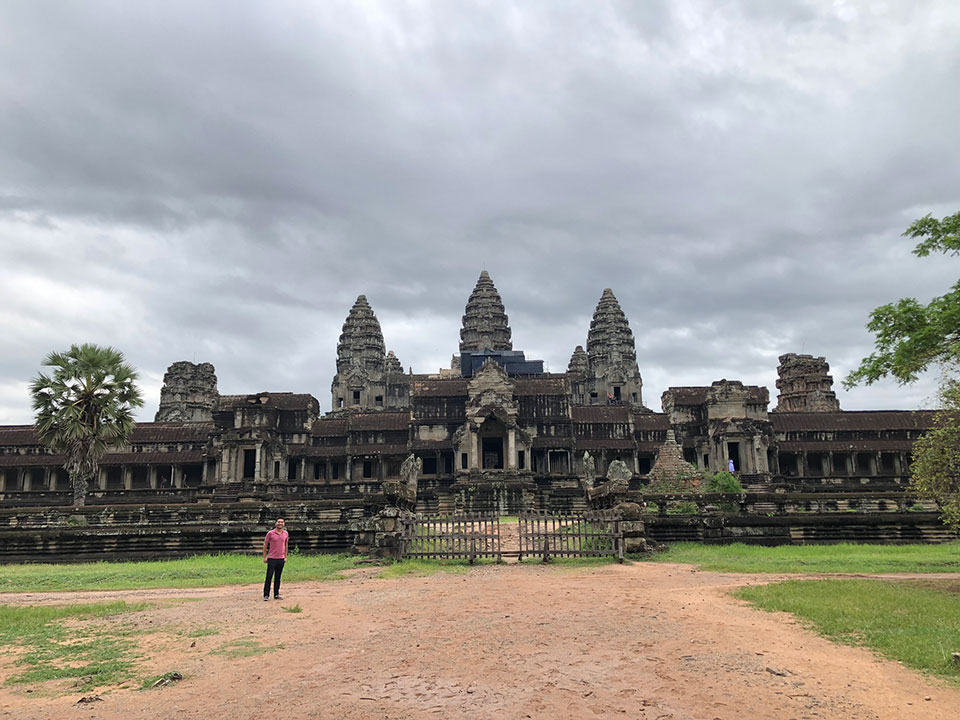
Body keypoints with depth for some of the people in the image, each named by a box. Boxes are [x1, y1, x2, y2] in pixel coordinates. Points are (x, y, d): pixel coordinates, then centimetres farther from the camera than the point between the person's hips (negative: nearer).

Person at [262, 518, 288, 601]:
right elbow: (265, 545, 2)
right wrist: (264, 557, 0)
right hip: (271, 559, -3)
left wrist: (285, 557, 14)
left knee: (278, 577, 9)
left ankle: (276, 595, 16)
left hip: (281, 559, 3)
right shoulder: (270, 533, -6)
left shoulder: (286, 534, 5)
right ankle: (266, 595, 5)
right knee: (269, 577, -3)